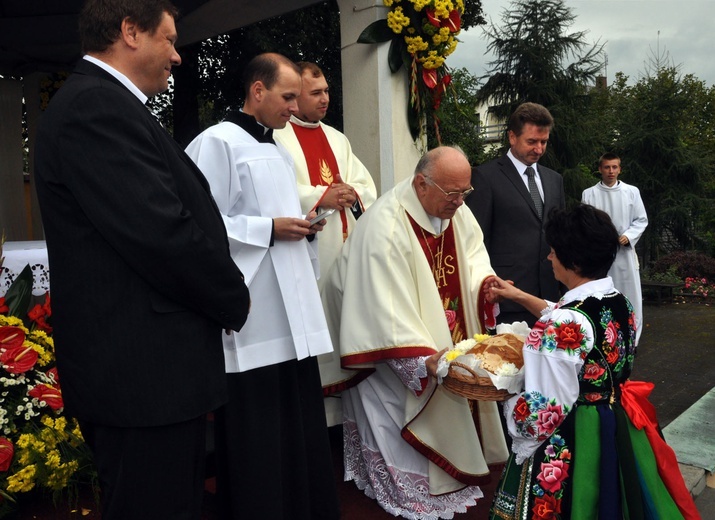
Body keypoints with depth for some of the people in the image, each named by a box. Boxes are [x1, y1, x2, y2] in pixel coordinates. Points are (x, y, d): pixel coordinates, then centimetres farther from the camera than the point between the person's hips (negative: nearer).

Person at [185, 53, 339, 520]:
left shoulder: (280, 151, 19)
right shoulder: (218, 142, -7)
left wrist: (304, 227, 5)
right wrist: (269, 230, -15)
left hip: (292, 312, 8)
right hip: (252, 314, -8)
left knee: (300, 424, 13)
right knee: (258, 436, 2)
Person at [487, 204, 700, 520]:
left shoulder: (561, 326, -29)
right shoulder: (620, 304, -2)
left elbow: (544, 410, -27)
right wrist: (520, 296, 22)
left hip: (568, 444, -7)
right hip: (620, 430, 8)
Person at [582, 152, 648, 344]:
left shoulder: (632, 191, 4)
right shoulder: (589, 194, 2)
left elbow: (641, 220, 6)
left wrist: (628, 236, -10)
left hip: (624, 251, 1)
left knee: (630, 295, 3)